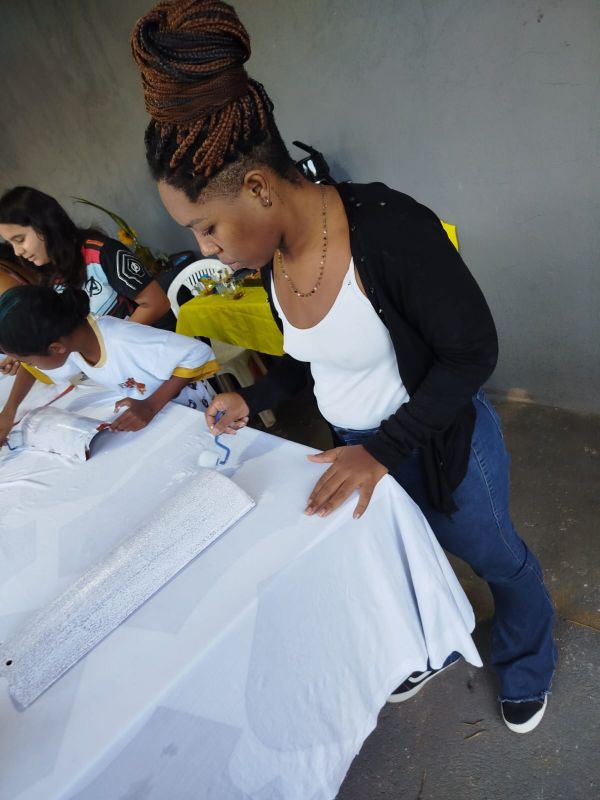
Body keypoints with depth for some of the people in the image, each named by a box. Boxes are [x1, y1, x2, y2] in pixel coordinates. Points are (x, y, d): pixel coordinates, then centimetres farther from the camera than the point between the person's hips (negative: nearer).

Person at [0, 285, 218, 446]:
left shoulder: (125, 342, -40)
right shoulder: (68, 338, -16)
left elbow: (199, 354, -36)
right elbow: (31, 366, 6)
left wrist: (151, 406, -39)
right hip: (141, 409, 6)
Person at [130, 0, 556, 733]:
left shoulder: (389, 229, -31)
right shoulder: (270, 257, -9)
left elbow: (472, 353, -24)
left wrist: (384, 450, -28)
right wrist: (252, 400, -5)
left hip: (443, 445, -5)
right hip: (358, 452, 6)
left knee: (497, 561, 22)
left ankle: (527, 673, 54)